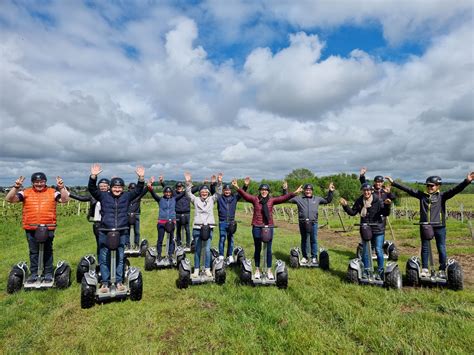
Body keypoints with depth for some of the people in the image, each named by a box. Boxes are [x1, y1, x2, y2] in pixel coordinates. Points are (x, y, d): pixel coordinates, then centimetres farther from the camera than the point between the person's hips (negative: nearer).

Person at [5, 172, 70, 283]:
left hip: (48, 229, -1)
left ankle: (48, 273, 20)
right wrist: (16, 187, -16)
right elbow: (10, 199, -3)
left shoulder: (52, 192, 3)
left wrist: (61, 187, -20)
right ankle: (34, 274, 23)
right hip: (31, 229, 1)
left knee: (48, 252, 10)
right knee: (33, 252, 12)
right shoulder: (26, 193, 4)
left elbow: (65, 199, -8)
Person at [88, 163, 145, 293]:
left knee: (120, 258, 10)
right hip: (105, 233, -1)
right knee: (103, 259, 6)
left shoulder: (126, 196, 6)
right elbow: (92, 189, -6)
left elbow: (138, 190, -2)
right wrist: (93, 176, -23)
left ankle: (119, 281, 21)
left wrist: (141, 178, -17)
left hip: (121, 233, 1)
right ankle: (105, 282, 18)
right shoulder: (103, 196, 3)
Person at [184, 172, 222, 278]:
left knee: (207, 250, 1)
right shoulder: (196, 200, 5)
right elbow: (188, 193, -6)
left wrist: (219, 183, -18)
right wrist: (188, 183, -20)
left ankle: (207, 269, 14)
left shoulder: (212, 199, 7)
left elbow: (218, 193, -3)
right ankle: (196, 270, 16)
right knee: (197, 250, 7)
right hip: (197, 227, 0)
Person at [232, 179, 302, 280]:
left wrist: (294, 193, -16)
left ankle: (269, 270, 22)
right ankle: (257, 270, 26)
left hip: (269, 227, 1)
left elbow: (283, 198, -6)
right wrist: (237, 188, -27)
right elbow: (245, 195, -12)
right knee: (257, 249, 12)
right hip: (257, 227, 0)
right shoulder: (255, 199, -1)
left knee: (268, 249, 8)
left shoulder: (272, 200, 2)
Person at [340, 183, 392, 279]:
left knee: (379, 250, 1)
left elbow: (385, 213, -10)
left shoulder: (378, 200, -9)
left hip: (377, 229, -3)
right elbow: (353, 212, 4)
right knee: (365, 251, 11)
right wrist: (345, 206, -8)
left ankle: (380, 271, 16)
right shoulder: (359, 201, 0)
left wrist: (387, 205, -27)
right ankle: (366, 270, 25)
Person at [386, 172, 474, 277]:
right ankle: (424, 269, 20)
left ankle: (442, 270, 22)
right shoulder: (422, 195, 5)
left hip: (439, 227, -2)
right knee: (425, 248, 10)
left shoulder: (442, 196, 0)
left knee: (441, 249, 8)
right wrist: (393, 182, -1)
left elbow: (455, 190, -13)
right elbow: (407, 189, 2)